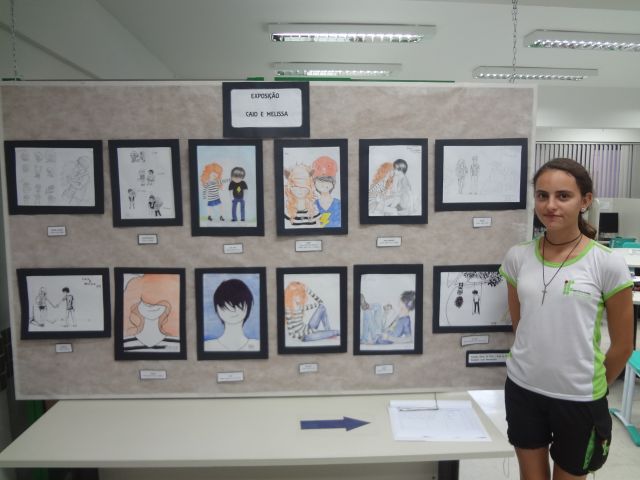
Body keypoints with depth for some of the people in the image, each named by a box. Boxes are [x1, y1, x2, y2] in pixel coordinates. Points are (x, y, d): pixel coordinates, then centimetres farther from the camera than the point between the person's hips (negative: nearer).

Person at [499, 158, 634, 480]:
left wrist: (594, 388, 7)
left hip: (578, 398, -2)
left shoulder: (608, 265, -13)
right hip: (522, 388, 2)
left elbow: (622, 345, -3)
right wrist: (536, 362, 12)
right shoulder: (517, 257, -4)